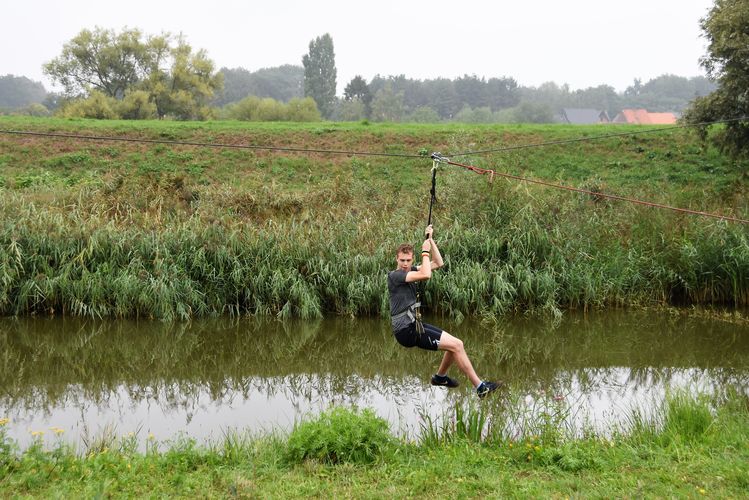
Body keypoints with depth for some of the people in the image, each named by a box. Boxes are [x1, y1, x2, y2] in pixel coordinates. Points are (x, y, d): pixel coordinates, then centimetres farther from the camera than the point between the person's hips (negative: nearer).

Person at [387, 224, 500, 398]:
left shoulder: (410, 271, 13)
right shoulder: (394, 275, -13)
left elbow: (438, 263, 14)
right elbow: (426, 275, -25)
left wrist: (430, 240, 8)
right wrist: (425, 251, -12)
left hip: (415, 325, 9)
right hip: (407, 330, -9)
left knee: (456, 344, 15)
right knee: (456, 345, -12)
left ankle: (440, 377, 34)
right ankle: (480, 387, -8)